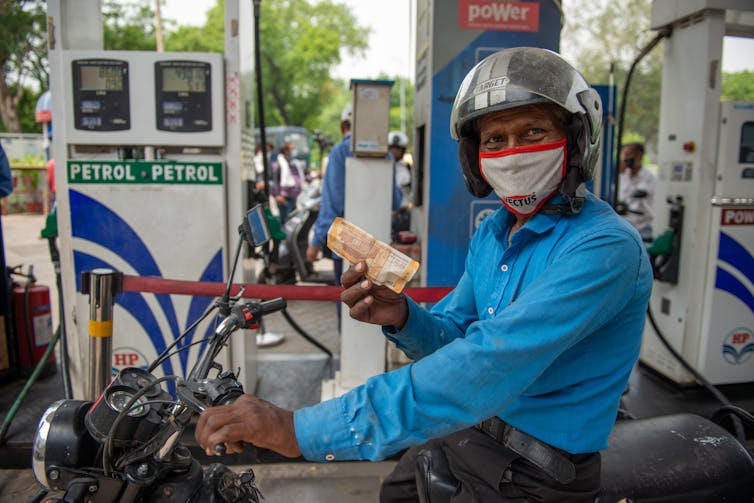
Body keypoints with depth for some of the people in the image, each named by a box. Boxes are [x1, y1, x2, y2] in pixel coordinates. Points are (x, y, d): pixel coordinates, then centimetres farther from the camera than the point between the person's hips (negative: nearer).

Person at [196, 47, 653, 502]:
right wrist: (402, 318, -18)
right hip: (470, 434, 6)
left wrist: (304, 430, -37)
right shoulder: (492, 233, 3)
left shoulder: (606, 246, -24)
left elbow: (490, 365, -35)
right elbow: (453, 337, 7)